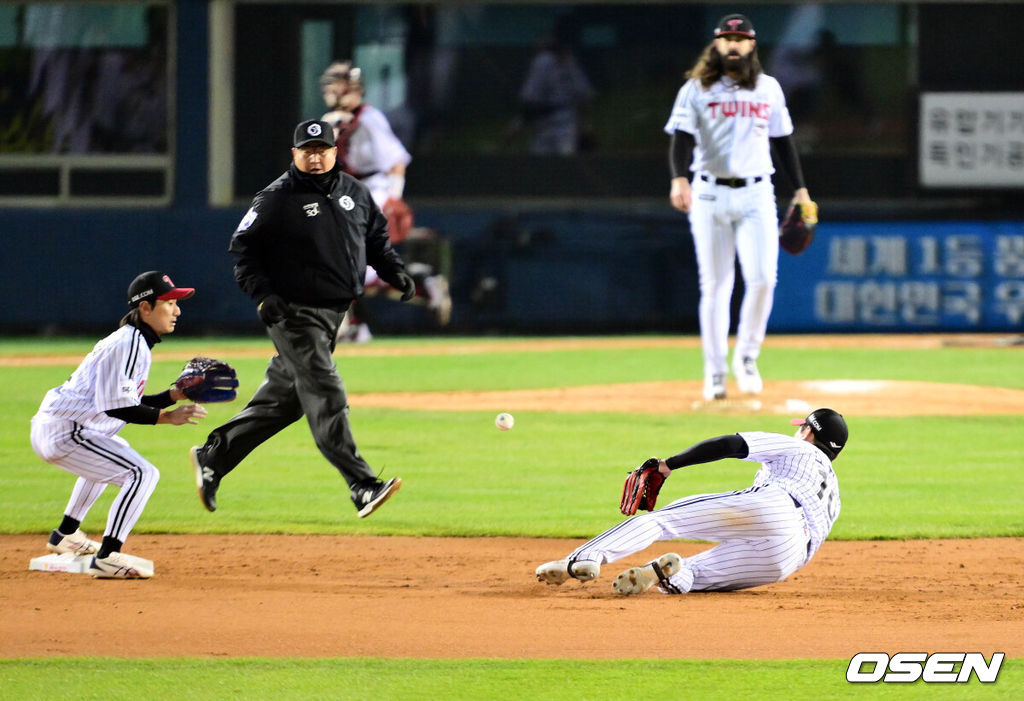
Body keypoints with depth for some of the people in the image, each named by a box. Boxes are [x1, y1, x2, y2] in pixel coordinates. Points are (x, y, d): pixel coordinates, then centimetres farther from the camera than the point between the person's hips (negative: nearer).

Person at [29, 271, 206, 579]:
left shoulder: (137, 343, 16)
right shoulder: (129, 344, -17)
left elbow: (132, 403, 19)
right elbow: (116, 407, -24)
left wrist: (177, 394, 9)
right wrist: (168, 417, -21)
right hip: (64, 433, -11)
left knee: (115, 453, 39)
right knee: (142, 473, -18)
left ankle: (66, 535, 43)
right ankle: (107, 557, -25)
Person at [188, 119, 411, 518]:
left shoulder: (354, 193, 9)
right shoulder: (276, 200, -9)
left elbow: (376, 238, 21)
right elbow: (243, 248, -6)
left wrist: (395, 272, 5)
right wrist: (262, 293, -18)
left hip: (335, 312, 7)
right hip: (294, 313, -7)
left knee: (283, 399, 13)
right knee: (327, 399, -14)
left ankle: (213, 456, 27)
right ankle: (362, 487, -20)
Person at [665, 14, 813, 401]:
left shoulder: (769, 89, 11)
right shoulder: (696, 89, 1)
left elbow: (782, 140, 17)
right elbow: (681, 137, -10)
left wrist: (800, 189, 13)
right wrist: (679, 178, -27)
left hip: (756, 195, 2)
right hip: (710, 195, -2)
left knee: (762, 279, -12)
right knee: (716, 285, 0)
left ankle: (746, 357, 7)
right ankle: (715, 372, 7)